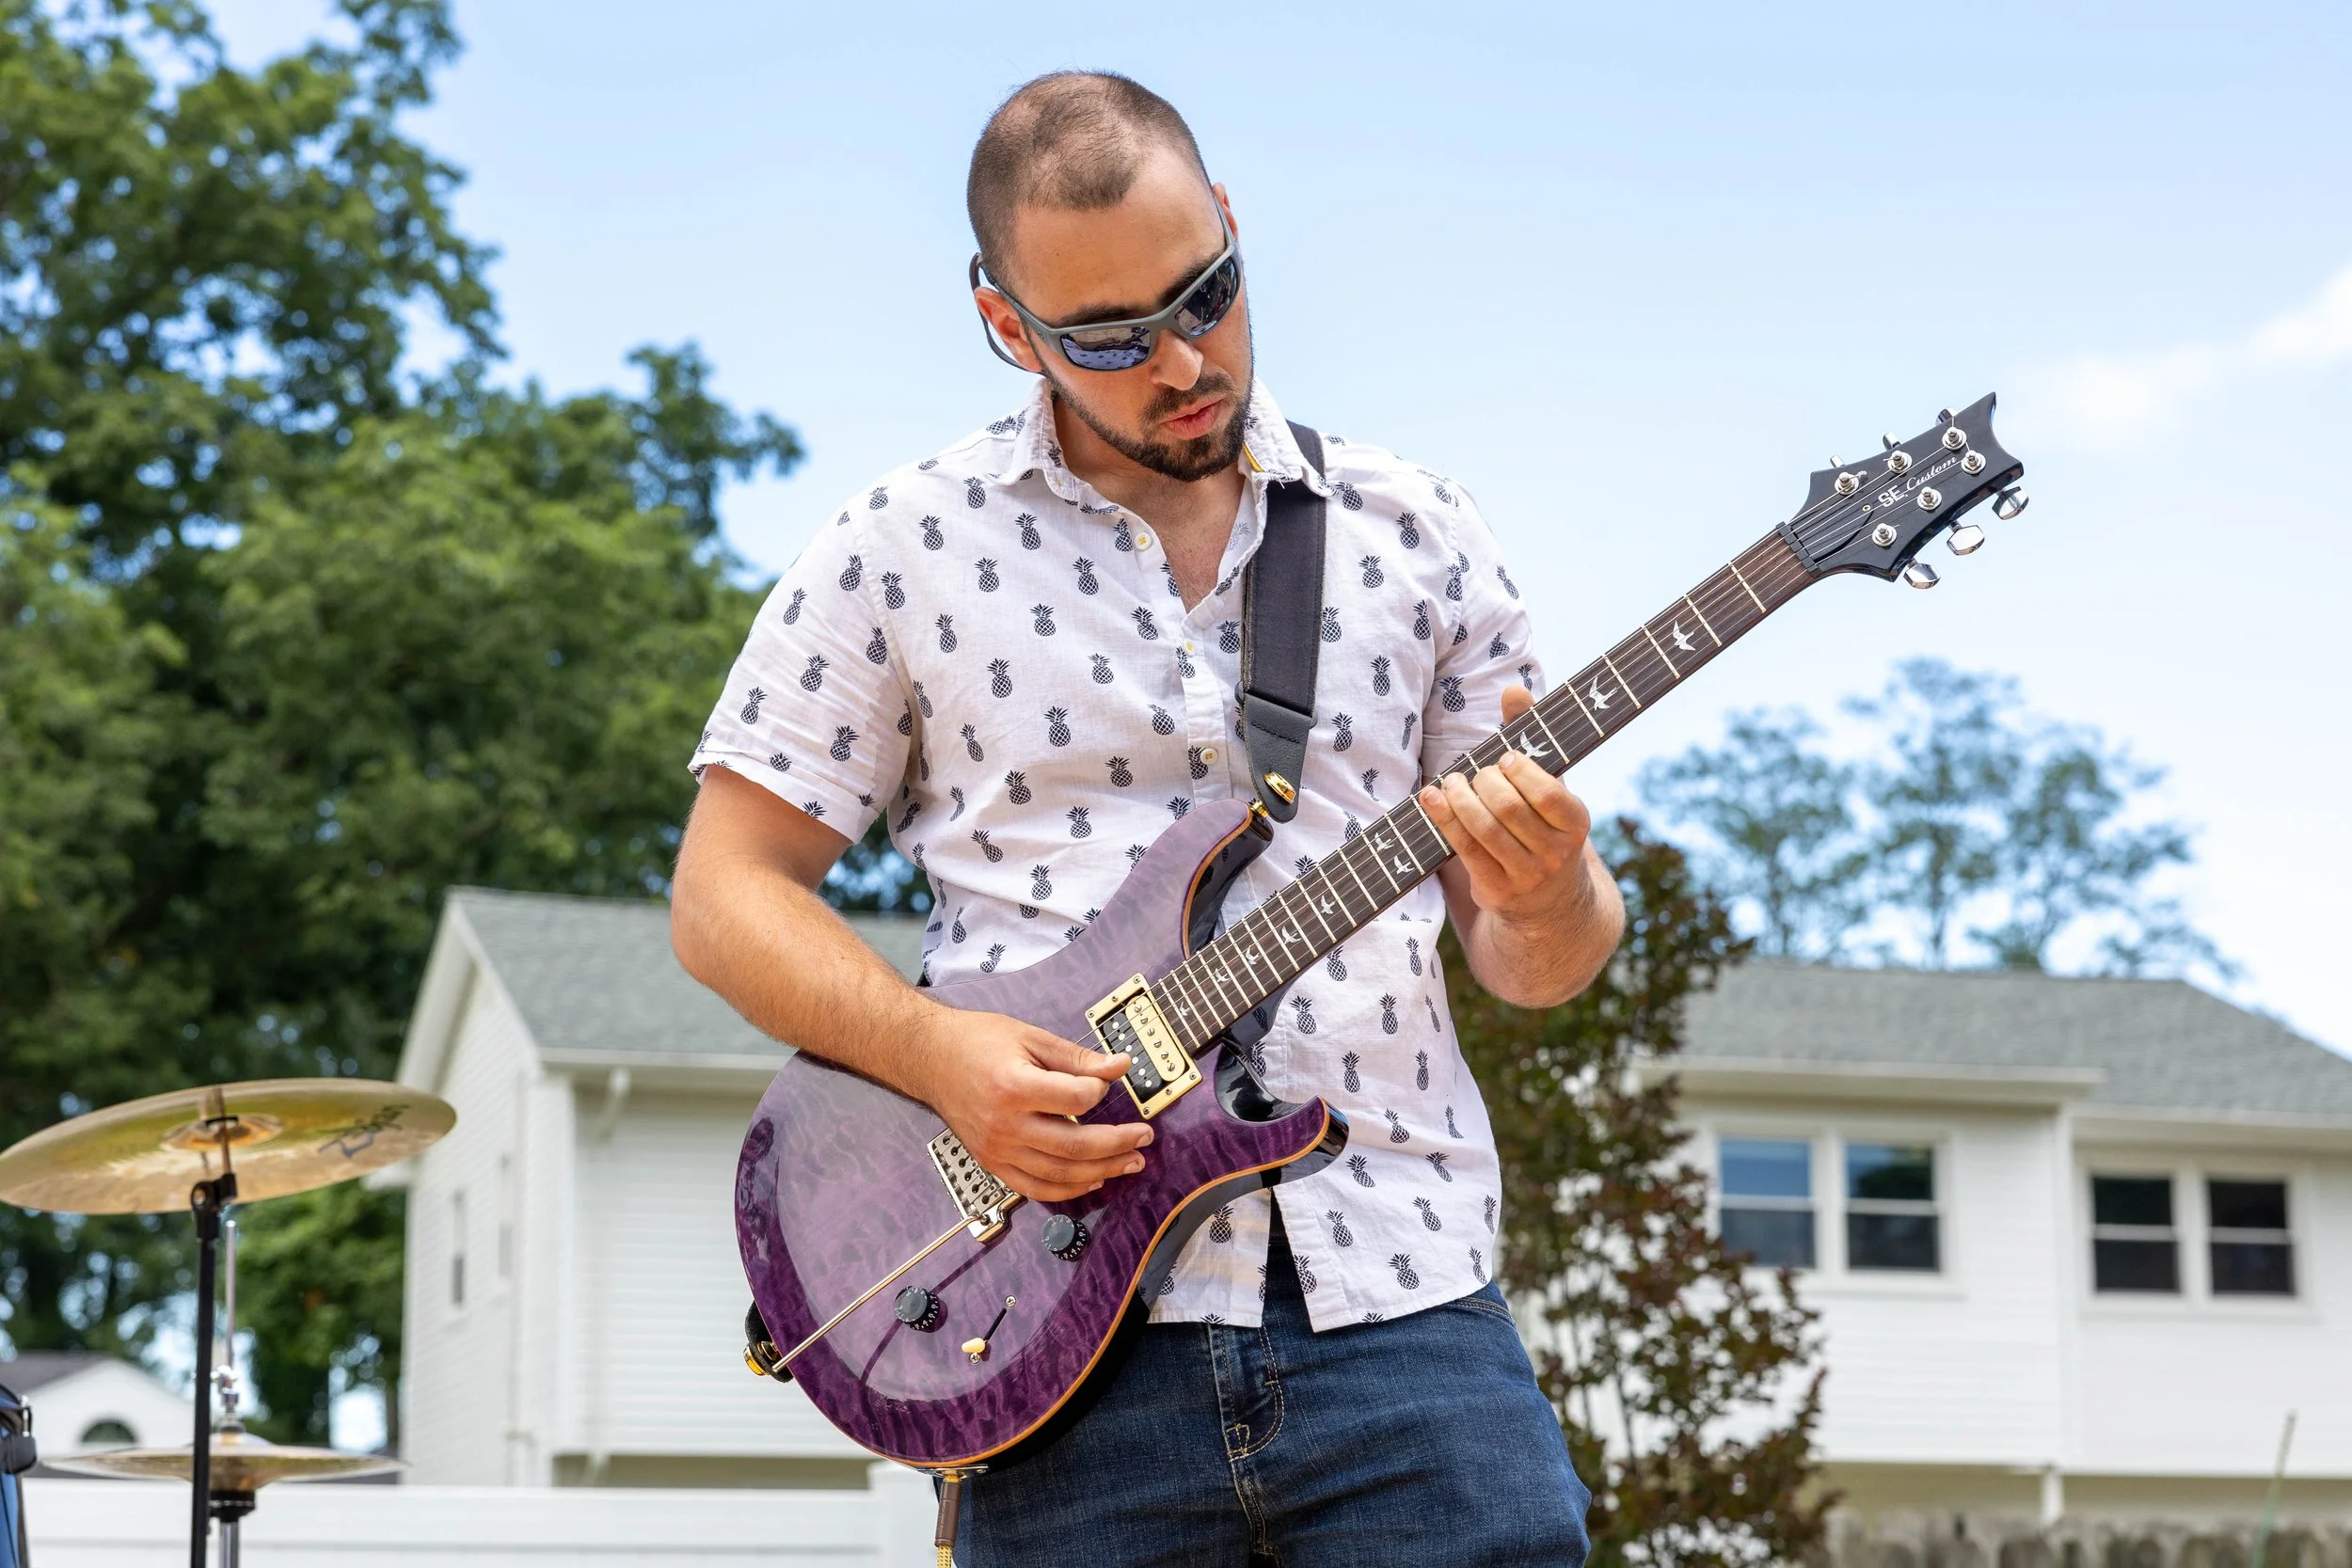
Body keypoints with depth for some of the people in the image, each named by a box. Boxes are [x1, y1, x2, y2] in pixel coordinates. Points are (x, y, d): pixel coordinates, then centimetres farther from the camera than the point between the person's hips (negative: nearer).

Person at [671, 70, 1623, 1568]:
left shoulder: (1416, 534, 10)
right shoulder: (909, 544, 5)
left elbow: (1540, 967, 12)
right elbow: (727, 890, 6)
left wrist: (1545, 901, -12)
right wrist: (934, 1051, -11)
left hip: (1399, 1294, 2)